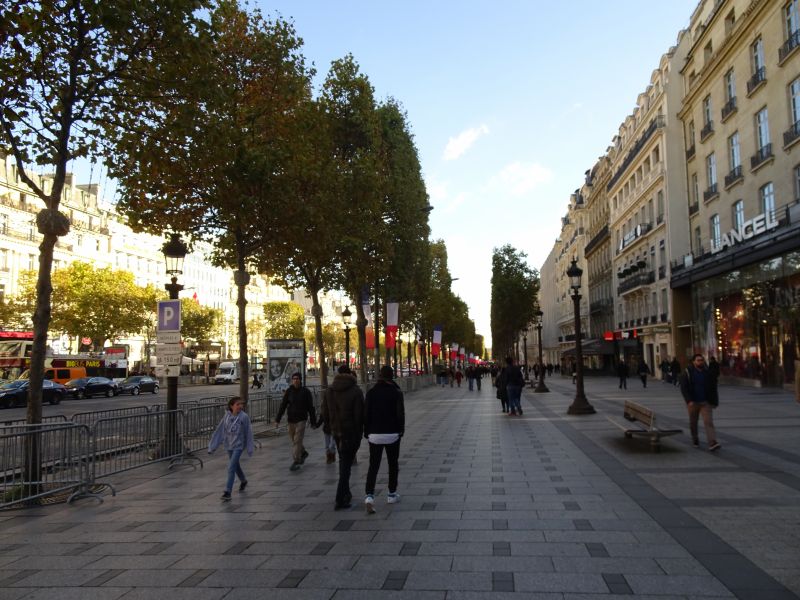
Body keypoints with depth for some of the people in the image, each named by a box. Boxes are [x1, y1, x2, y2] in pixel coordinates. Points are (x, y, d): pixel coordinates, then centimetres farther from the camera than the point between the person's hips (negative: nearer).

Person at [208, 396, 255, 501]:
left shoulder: (244, 417, -13)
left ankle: (227, 492, -10)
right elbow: (219, 431, -1)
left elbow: (248, 433, -8)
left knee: (231, 468, -13)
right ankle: (243, 481, 47)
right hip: (228, 445, 4)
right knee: (236, 466, 22)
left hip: (238, 446, -4)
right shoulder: (227, 416, -5)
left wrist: (250, 448, -6)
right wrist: (212, 446, 0)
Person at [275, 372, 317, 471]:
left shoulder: (306, 391, -4)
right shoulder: (289, 391, 2)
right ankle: (303, 452, 38)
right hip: (291, 419, 4)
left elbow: (311, 408, 0)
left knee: (297, 440, -9)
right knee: (293, 440, 13)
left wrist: (313, 422, 0)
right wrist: (277, 419, -5)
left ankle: (296, 462, -6)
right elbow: (283, 406, 1)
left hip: (301, 419, -3)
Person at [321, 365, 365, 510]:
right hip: (352, 432, -5)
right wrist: (360, 432, -3)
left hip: (336, 432, 5)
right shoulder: (356, 391, -12)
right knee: (346, 464, -1)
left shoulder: (329, 390, 3)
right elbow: (360, 415, -13)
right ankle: (340, 500, -4)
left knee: (343, 461, 21)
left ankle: (346, 494, 30)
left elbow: (325, 413, 5)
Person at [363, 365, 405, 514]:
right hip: (392, 434, -1)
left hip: (374, 434, 1)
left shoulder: (371, 393, 0)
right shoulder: (396, 393, -6)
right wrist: (401, 430, 5)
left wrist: (367, 432, 8)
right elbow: (400, 413, -7)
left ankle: (369, 495, -14)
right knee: (393, 464, 14)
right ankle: (392, 494, 22)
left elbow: (366, 414, 0)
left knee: (373, 466, 2)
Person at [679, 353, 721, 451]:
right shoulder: (687, 373, -4)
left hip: (706, 402, 0)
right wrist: (689, 401, -21)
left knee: (708, 422, -12)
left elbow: (713, 388, 11)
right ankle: (695, 439, 32)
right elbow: (684, 388, -10)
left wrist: (714, 402, 9)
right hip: (693, 402, 0)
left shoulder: (708, 372, 3)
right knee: (693, 423, 12)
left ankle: (712, 443, -20)